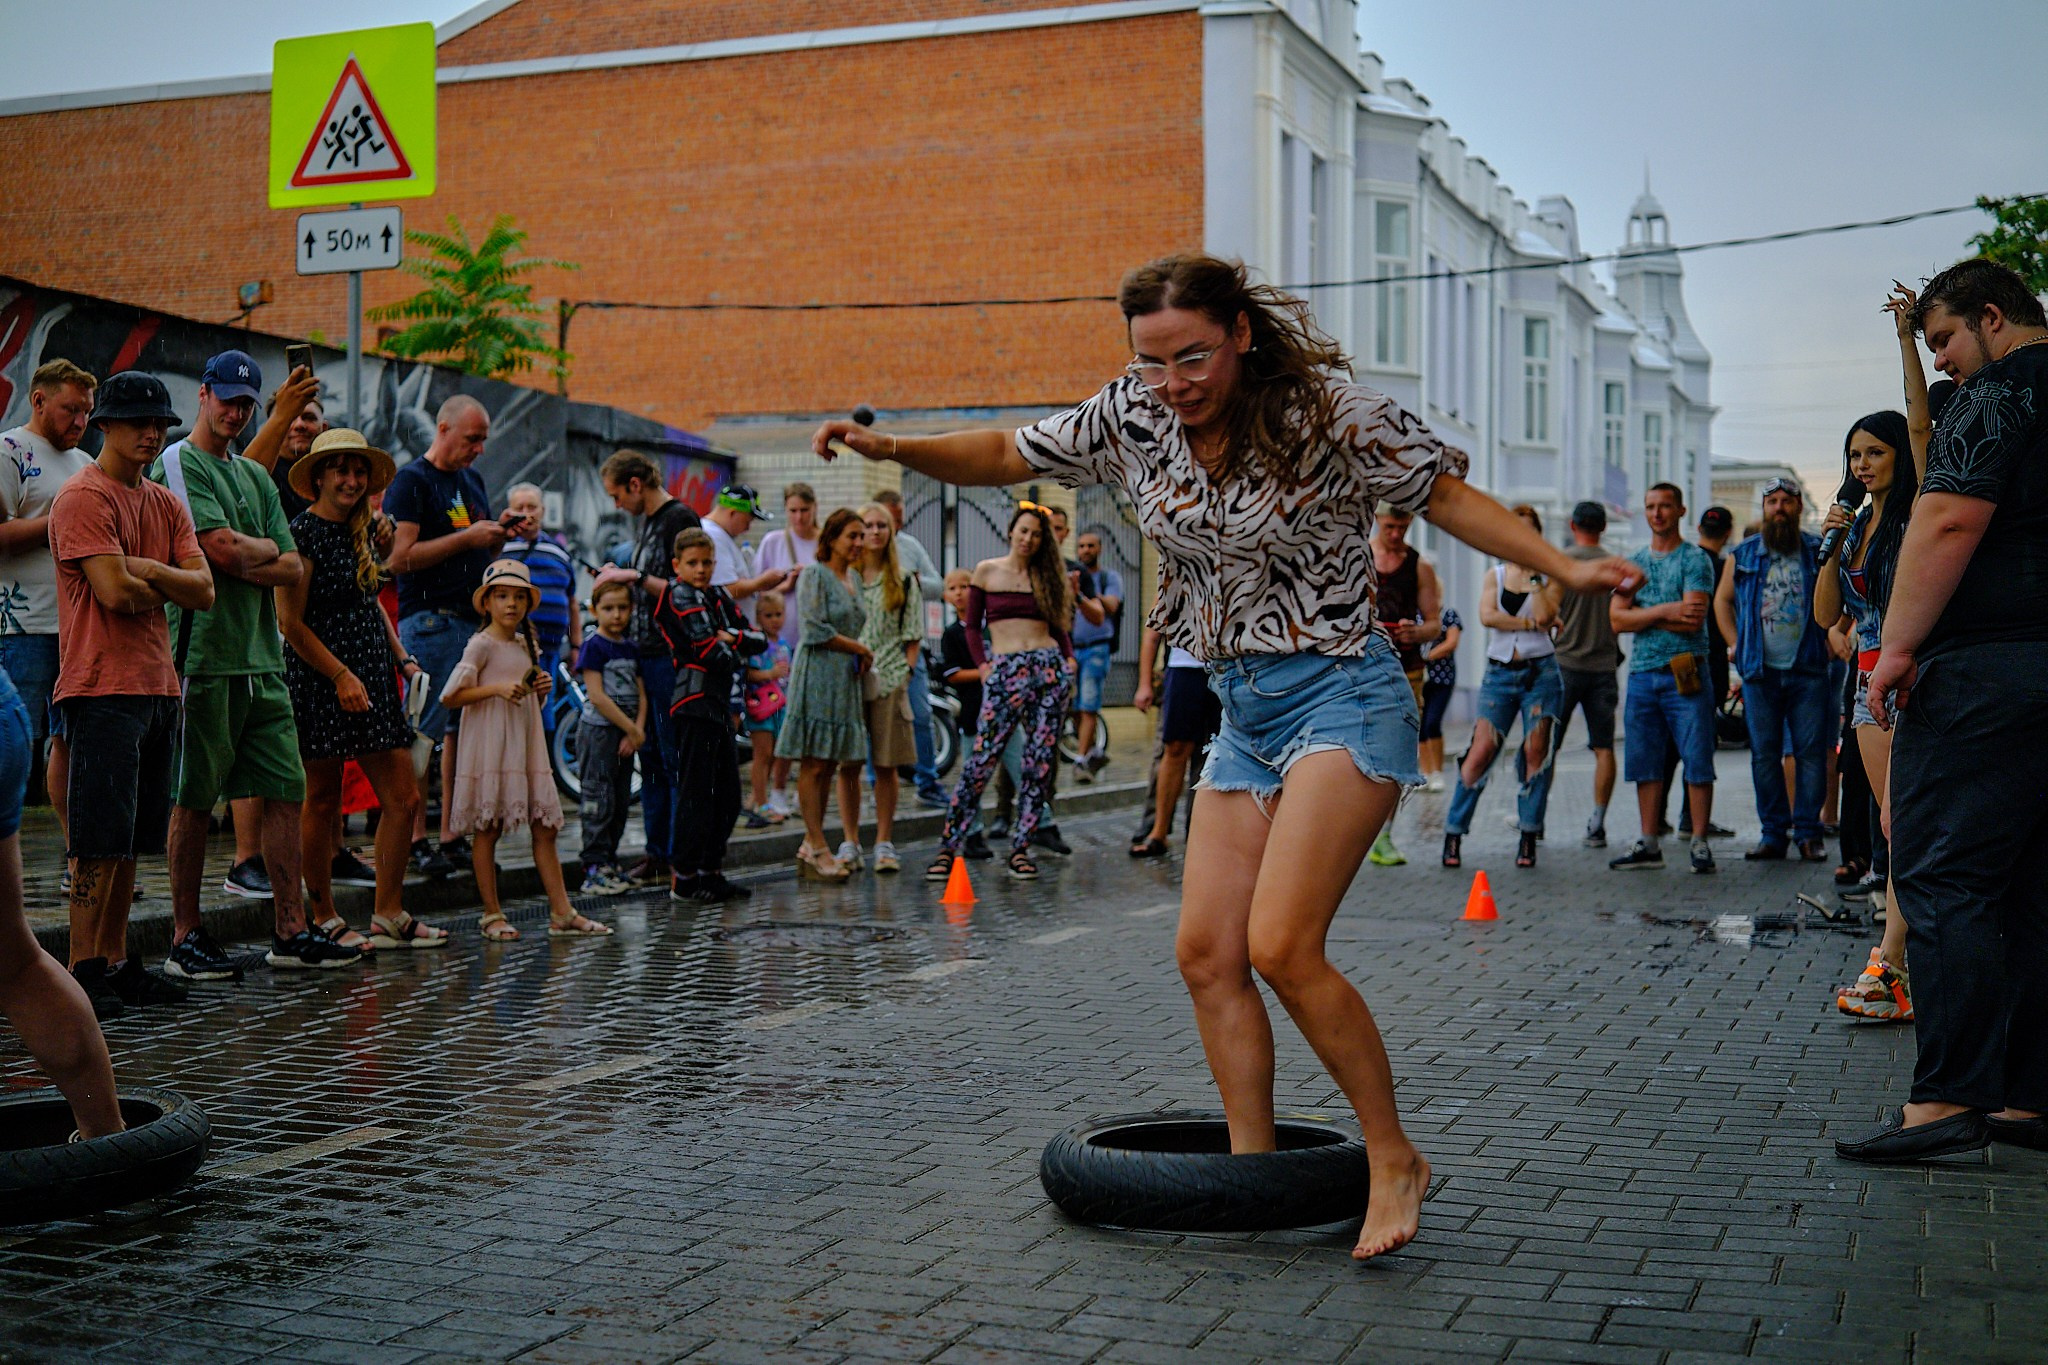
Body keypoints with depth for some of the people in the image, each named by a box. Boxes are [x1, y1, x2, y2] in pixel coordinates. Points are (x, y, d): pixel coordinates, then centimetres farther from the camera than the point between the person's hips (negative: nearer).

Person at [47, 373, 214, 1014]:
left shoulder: (165, 503, 17)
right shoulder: (84, 497, -7)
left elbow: (203, 592, 7)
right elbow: (114, 590, -18)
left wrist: (144, 570, -9)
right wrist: (163, 586, 1)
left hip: (158, 687, 8)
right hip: (103, 688, -8)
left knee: (132, 839, 10)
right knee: (101, 839, -7)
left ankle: (116, 962, 17)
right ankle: (82, 970, -2)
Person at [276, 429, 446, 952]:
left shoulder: (362, 531, 14)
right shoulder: (303, 533, -10)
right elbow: (291, 622, -13)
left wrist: (401, 658, 14)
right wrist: (341, 675, -17)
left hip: (371, 679, 8)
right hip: (320, 682, -8)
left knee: (403, 798, 4)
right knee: (323, 800, 2)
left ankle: (389, 914, 13)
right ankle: (324, 920, 12)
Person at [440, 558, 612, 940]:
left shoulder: (527, 644, 14)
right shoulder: (482, 644, -6)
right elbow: (449, 697, -12)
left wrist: (542, 688, 4)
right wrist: (497, 687, -19)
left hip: (527, 743, 7)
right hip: (490, 744, -7)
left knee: (545, 829, 3)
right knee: (487, 830, -1)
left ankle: (561, 912, 4)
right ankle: (492, 914, 7)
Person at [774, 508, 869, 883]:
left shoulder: (853, 578, 18)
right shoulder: (814, 575, -6)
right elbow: (815, 630, -15)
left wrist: (861, 658, 5)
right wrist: (861, 649, -8)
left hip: (845, 680, 8)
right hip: (817, 676, -8)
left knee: (829, 766, 7)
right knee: (813, 764, -6)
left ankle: (810, 848, 12)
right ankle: (818, 849, -4)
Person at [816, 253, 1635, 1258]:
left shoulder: (1326, 411, -13)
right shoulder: (1134, 416, 1)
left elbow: (1446, 496, -4)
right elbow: (1005, 457, 10)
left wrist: (1564, 568, -14)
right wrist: (891, 447, -4)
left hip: (1343, 695, -7)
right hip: (1243, 711, 7)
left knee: (1281, 948, -18)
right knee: (1206, 952, 1)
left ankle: (1395, 1161, -1)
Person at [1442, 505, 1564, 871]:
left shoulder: (1551, 576, 5)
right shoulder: (1494, 575, 11)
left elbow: (1545, 616, -14)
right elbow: (1487, 616, -6)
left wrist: (1534, 574, -9)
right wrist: (1529, 624, -11)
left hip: (1540, 672, -1)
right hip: (1499, 672, 1)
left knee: (1537, 752, -7)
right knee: (1482, 750, -8)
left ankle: (1528, 838, 2)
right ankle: (1454, 833, -3)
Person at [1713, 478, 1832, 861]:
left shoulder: (1818, 552, 6)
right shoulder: (1743, 555, 11)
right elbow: (1722, 600, 20)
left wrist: (1829, 639, -1)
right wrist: (1737, 646, 10)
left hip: (1808, 671, -2)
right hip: (1760, 672, 2)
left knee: (1811, 752, -2)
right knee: (1764, 754, 3)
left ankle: (1808, 832, 4)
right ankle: (1773, 833, 9)